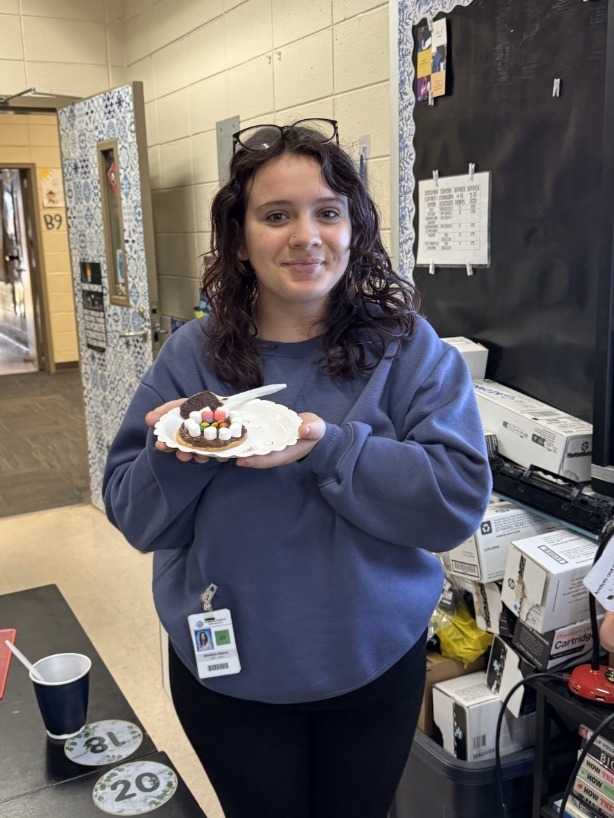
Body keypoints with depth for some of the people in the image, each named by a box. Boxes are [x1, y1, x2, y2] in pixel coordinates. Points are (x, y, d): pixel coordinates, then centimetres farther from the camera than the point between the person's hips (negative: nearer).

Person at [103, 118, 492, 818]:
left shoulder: (409, 349, -11)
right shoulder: (192, 356, -6)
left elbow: (461, 498, -19)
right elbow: (135, 518, -4)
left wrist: (327, 447, -30)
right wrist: (176, 458, -25)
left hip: (373, 663, 0)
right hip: (224, 669, 1)